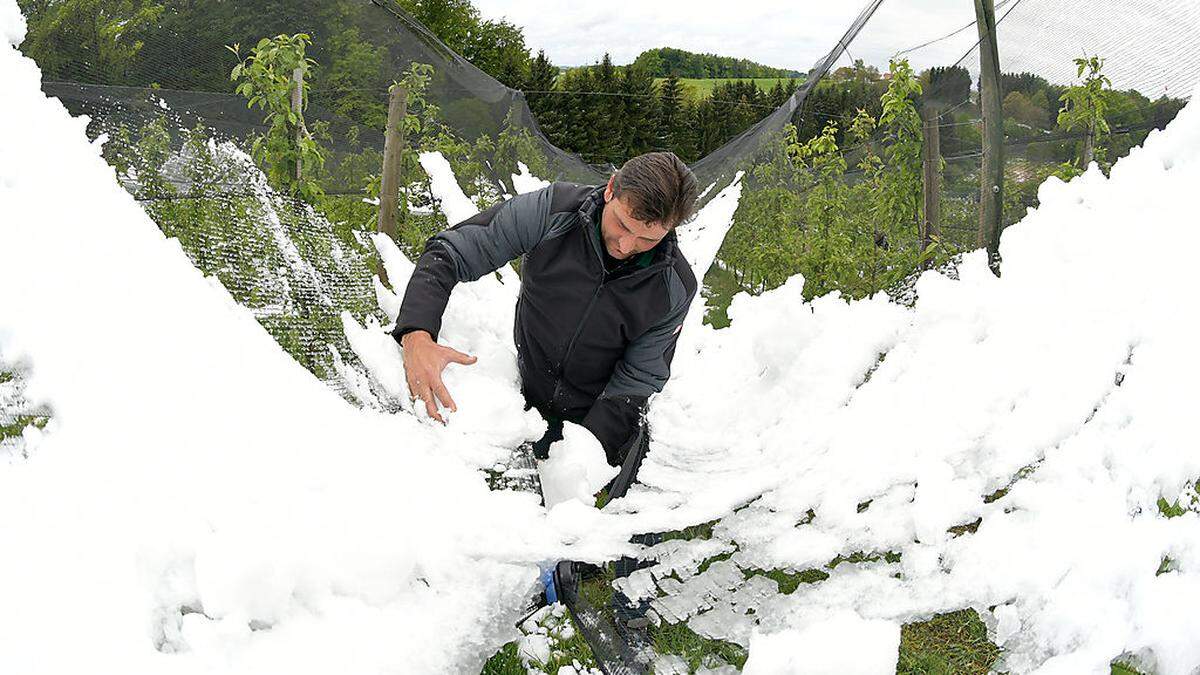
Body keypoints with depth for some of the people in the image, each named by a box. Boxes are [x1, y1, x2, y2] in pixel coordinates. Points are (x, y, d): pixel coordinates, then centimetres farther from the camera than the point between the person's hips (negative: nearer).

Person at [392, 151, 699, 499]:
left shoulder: (675, 287, -25)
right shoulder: (551, 211, -28)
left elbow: (638, 379, -17)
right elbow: (448, 253, -26)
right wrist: (416, 335, -43)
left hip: (599, 414, -1)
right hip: (529, 391, 2)